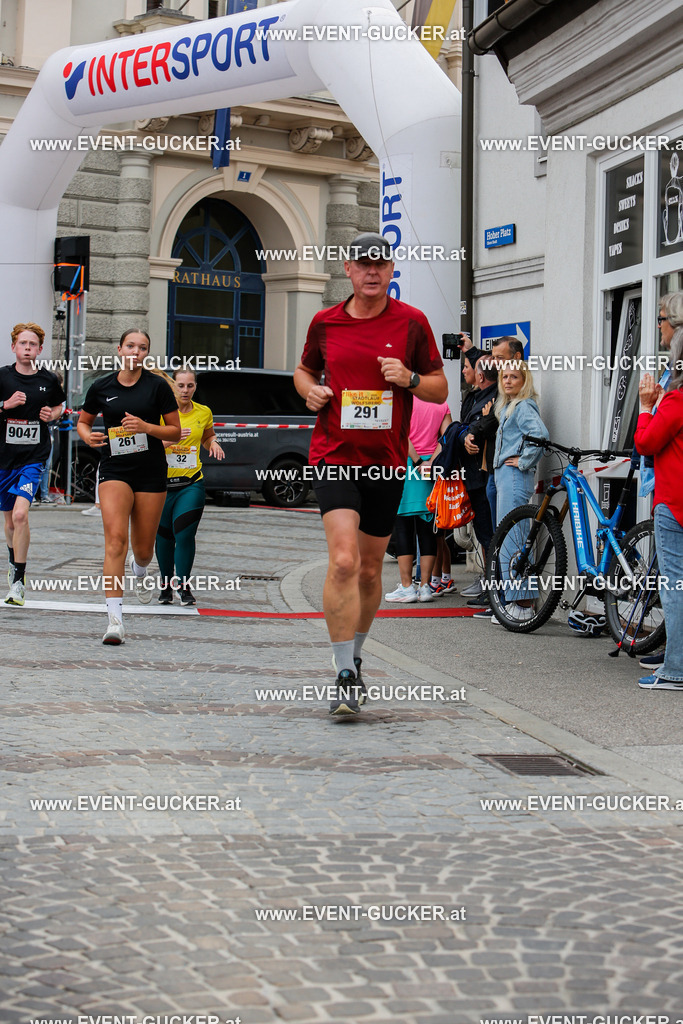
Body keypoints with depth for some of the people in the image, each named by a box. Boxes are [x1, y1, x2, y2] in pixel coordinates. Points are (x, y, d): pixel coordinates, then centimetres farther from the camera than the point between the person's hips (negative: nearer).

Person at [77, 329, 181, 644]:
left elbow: (175, 432, 1)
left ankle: (139, 571, 49)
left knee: (143, 549, 8)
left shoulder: (158, 385, -1)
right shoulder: (102, 387, 4)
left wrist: (146, 427, -16)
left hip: (151, 473, 0)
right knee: (115, 538, -19)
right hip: (114, 471, 0)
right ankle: (115, 620, -23)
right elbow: (82, 421, 18)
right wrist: (88, 435, -5)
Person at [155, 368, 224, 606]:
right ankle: (166, 585, 26)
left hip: (191, 484, 1)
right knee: (164, 537, 8)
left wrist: (214, 444, 2)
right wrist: (170, 438, -23)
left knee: (185, 535, -11)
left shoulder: (204, 413, 5)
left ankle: (184, 585, 3)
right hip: (163, 483, -1)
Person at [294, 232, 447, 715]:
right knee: (344, 561, -18)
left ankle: (354, 658, 34)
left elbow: (440, 389, 6)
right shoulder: (324, 323, 5)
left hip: (387, 461, 2)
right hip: (335, 457, -1)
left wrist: (409, 378, -14)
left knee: (371, 568, 12)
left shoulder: (412, 322, 2)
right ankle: (346, 676, -16)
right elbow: (305, 369, 21)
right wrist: (310, 390, -1)